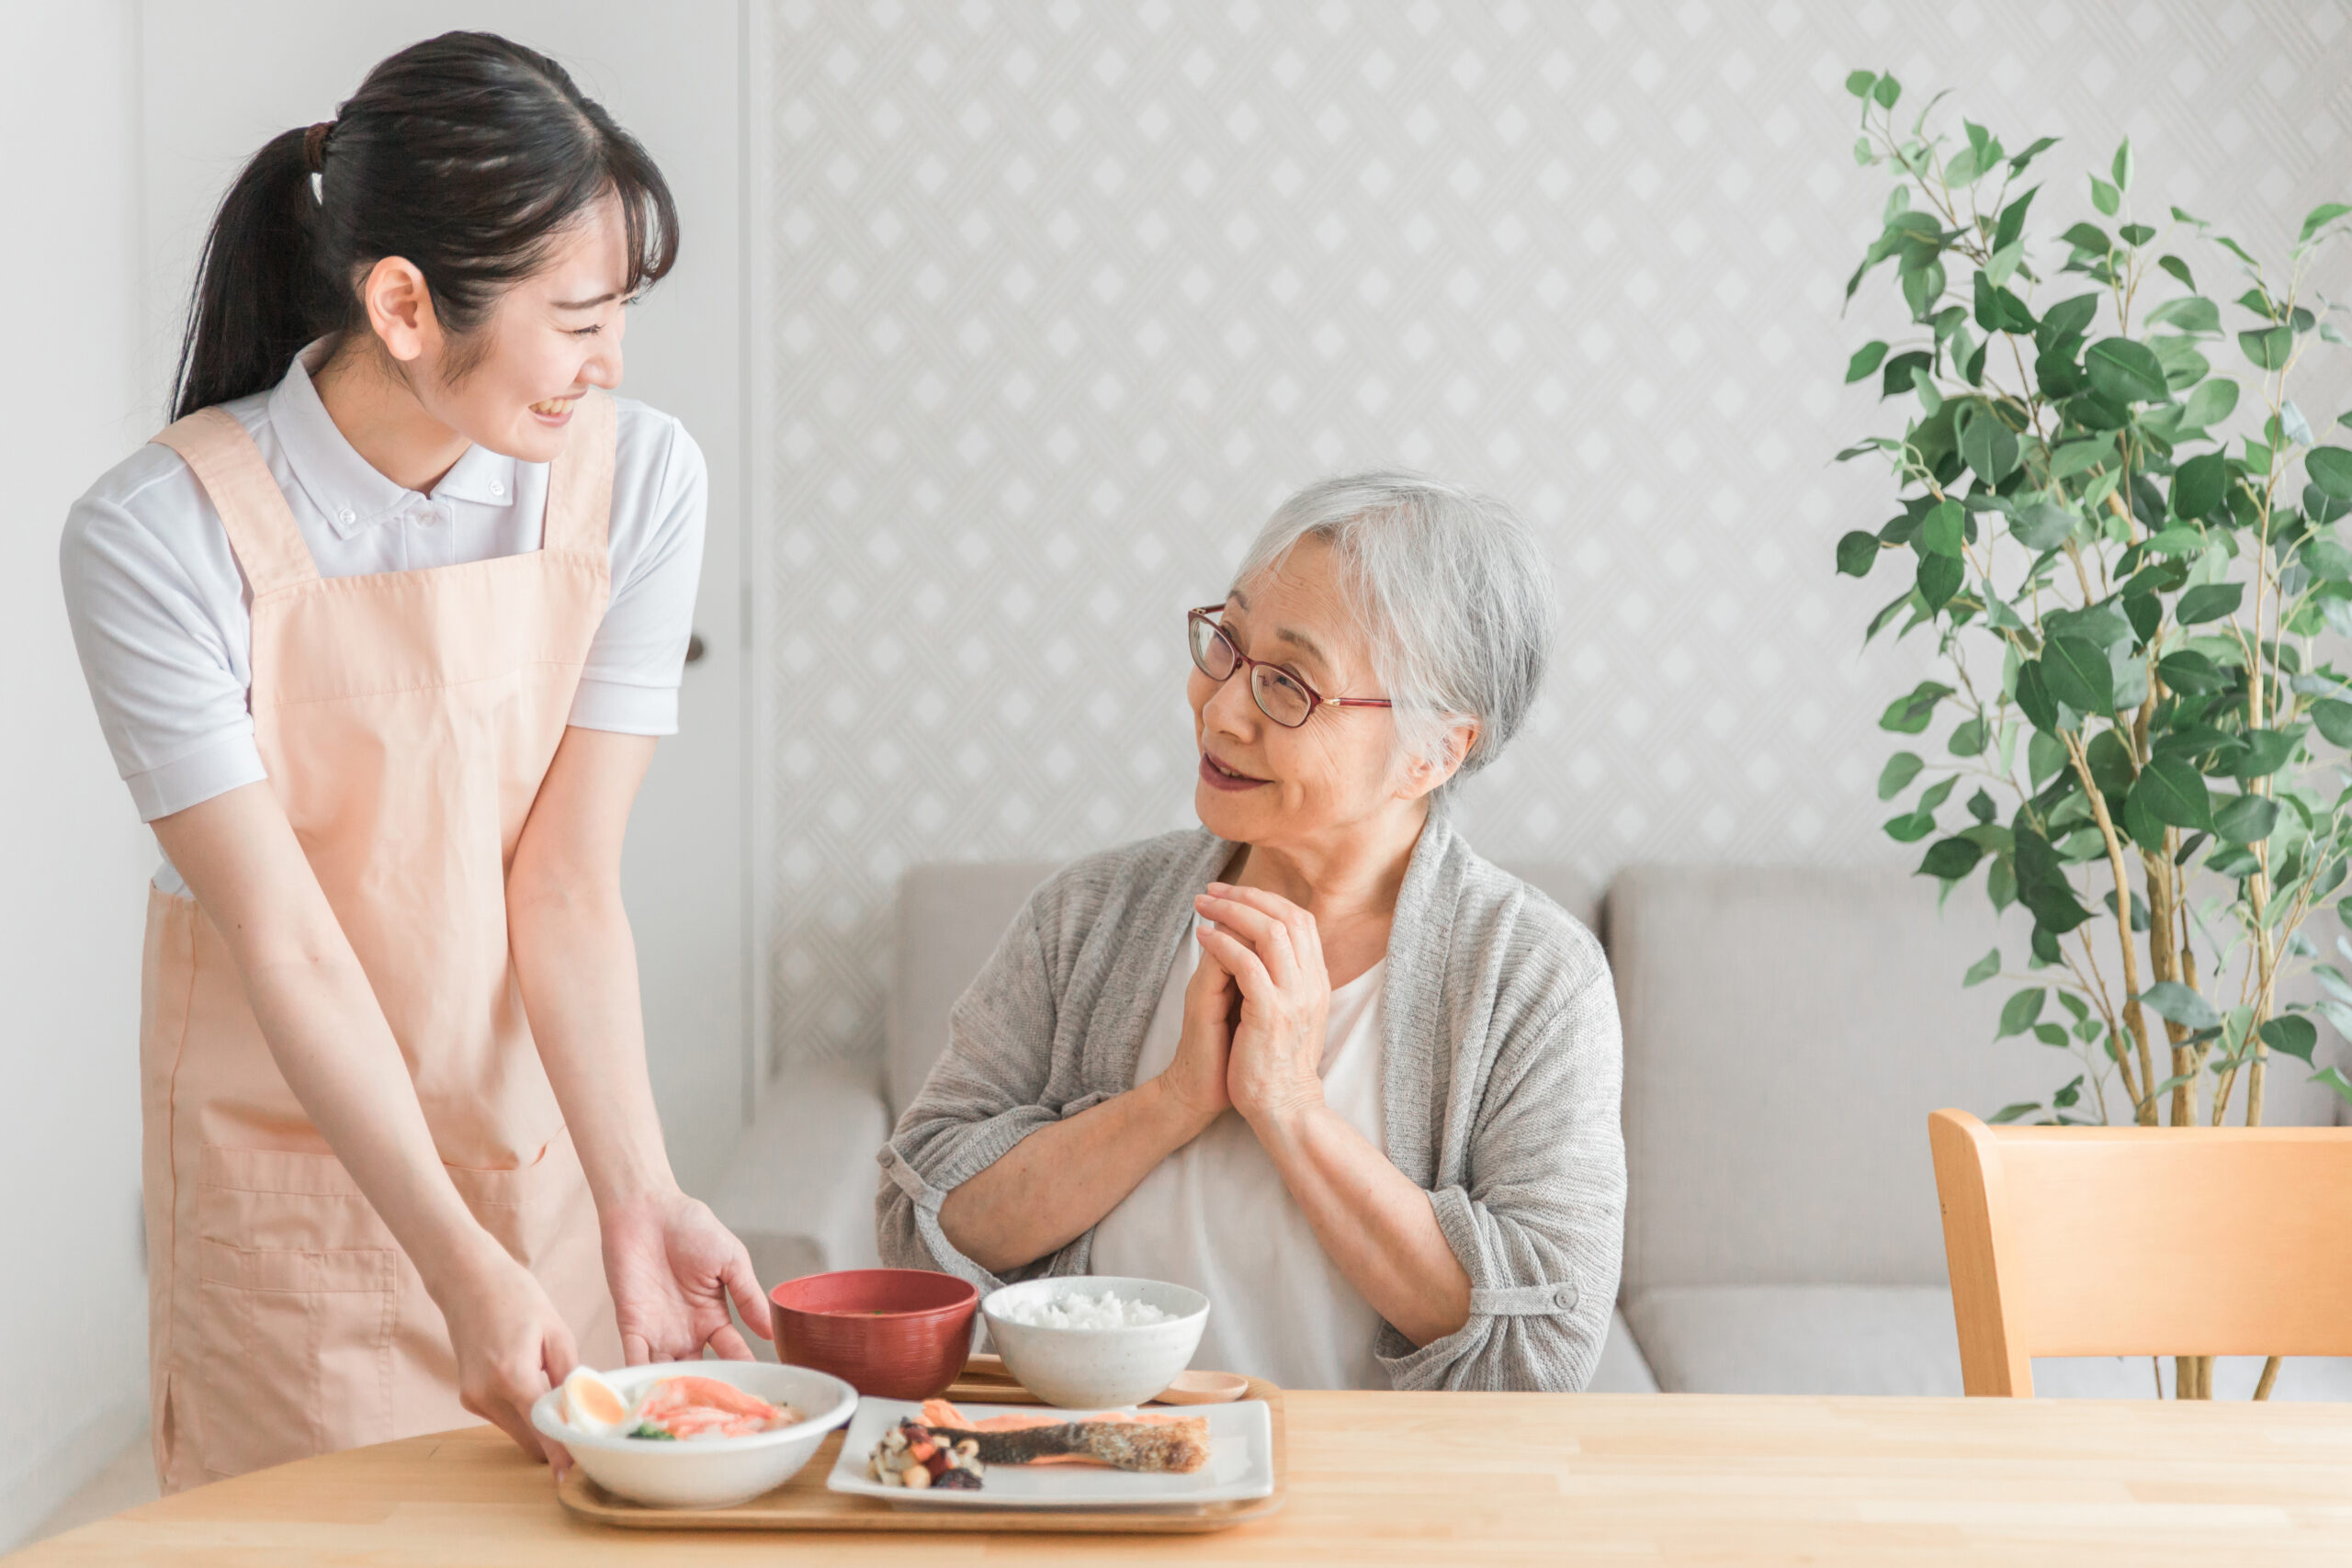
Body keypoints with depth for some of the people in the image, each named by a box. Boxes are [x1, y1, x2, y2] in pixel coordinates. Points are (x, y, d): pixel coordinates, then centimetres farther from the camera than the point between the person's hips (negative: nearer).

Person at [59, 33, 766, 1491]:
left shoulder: (637, 476, -12)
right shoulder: (160, 536, -21)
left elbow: (567, 887, -13)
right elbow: (287, 941, -21)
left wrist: (638, 1195, -23)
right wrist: (457, 1262, -27)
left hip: (547, 1130, 3)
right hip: (290, 1144, -2)